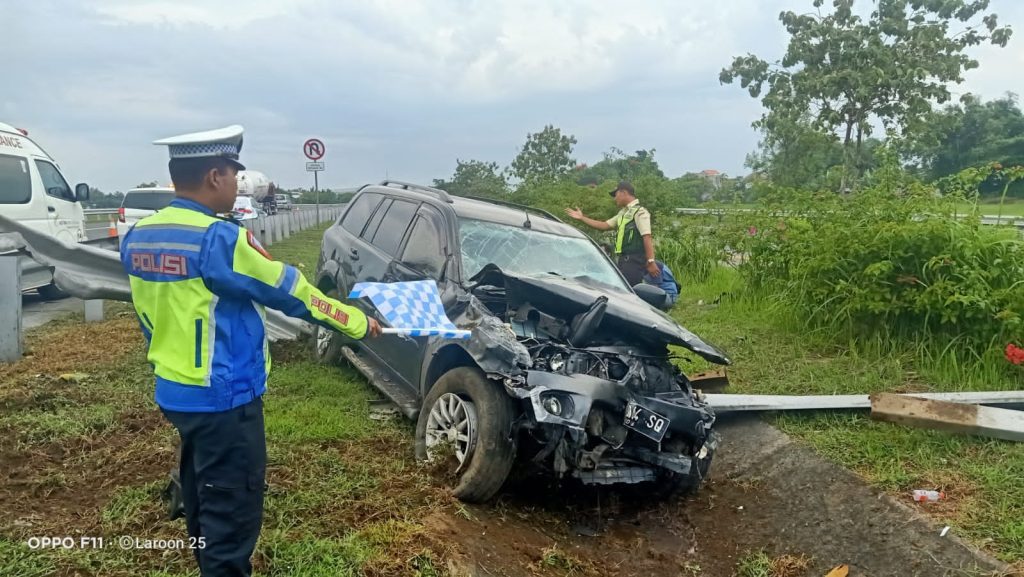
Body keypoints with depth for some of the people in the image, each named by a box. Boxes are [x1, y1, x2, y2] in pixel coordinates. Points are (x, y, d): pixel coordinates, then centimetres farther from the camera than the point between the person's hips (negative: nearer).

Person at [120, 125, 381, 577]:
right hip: (224, 398, -9)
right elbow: (291, 292, -15)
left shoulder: (137, 236, 4)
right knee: (232, 511, 3)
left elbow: (149, 315, 14)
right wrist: (359, 323, -4)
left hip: (174, 390, 9)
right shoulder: (219, 238, -22)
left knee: (202, 498, 24)